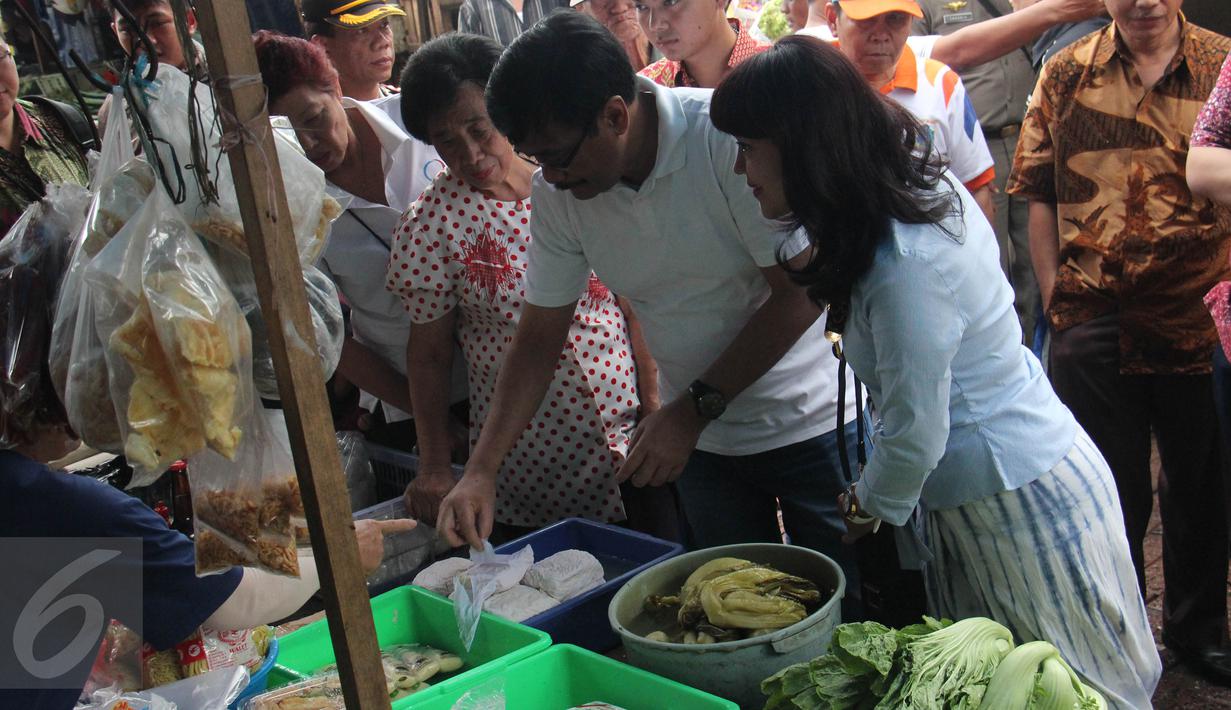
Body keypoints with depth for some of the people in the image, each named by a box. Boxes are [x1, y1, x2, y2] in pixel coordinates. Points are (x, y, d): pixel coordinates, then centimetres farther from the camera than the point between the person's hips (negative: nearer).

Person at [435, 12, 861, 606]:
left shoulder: (727, 137, -23)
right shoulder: (556, 193, -8)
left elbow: (801, 293, -20)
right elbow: (540, 337, 0)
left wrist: (693, 410, -19)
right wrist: (481, 469, -8)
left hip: (810, 419, -4)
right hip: (702, 442, 4)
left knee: (848, 613, 7)